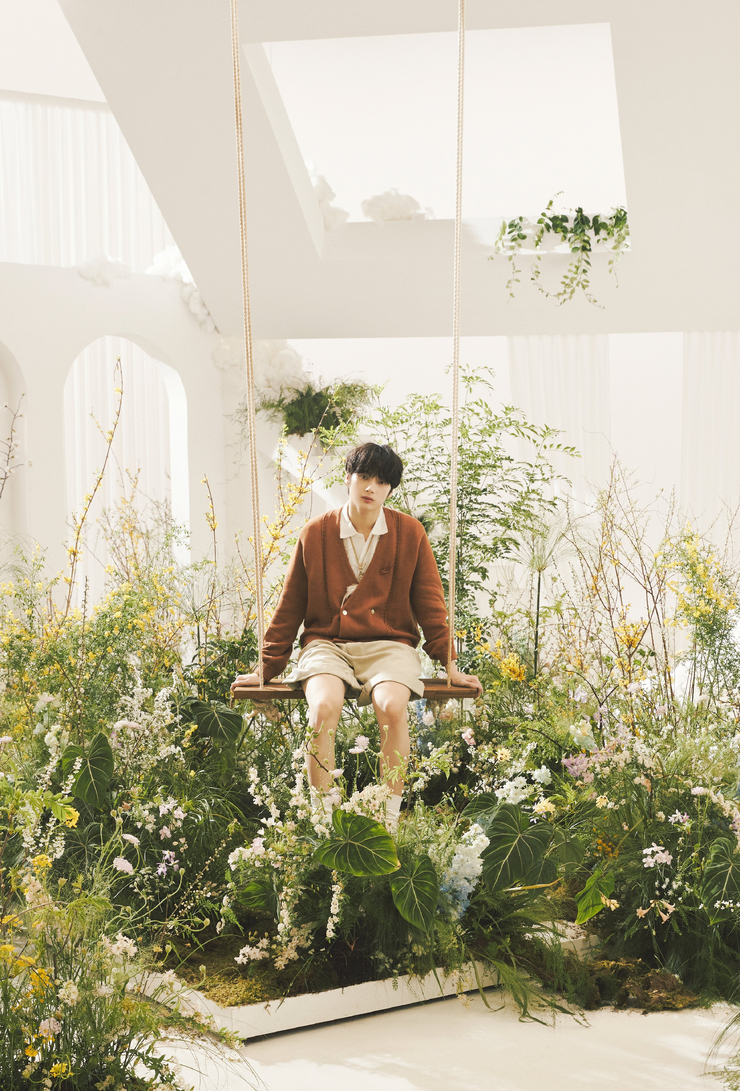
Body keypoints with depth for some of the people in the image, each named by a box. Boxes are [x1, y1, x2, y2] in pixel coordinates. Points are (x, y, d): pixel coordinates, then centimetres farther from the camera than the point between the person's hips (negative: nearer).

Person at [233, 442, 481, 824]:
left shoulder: (410, 533, 6)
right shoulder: (316, 533, 6)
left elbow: (430, 605, 12)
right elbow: (289, 607, 13)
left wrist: (449, 665, 7)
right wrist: (267, 667, 12)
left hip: (388, 645, 0)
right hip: (326, 644, 0)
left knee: (392, 705, -33)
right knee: (324, 705, -33)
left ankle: (390, 818, -23)